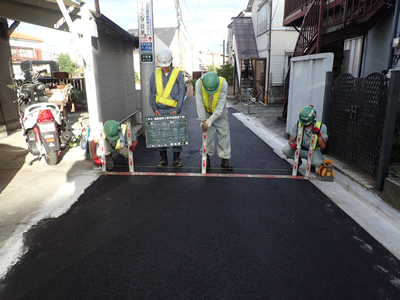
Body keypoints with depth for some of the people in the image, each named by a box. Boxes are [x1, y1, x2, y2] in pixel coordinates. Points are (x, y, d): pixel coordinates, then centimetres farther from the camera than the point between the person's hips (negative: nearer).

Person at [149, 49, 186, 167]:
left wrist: (177, 109, -9)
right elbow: (152, 94, 9)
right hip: (160, 110, 2)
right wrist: (154, 109, -2)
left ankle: (177, 158, 10)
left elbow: (182, 92, -1)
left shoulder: (178, 73, 3)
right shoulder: (155, 74, 8)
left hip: (173, 109, -2)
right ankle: (163, 158, 14)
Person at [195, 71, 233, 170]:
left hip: (220, 112, 0)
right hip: (206, 112, 0)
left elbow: (221, 105, -27)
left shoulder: (223, 83, -28)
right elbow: (199, 103, -21)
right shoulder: (199, 83, -25)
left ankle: (225, 159, 7)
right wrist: (202, 120, -23)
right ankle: (206, 157, 10)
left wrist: (211, 119, -33)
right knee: (207, 134, -4)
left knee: (224, 134, -1)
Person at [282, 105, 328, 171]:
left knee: (318, 162, -35)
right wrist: (292, 144, -32)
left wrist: (319, 134, -33)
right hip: (299, 149, 2)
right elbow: (291, 140, -7)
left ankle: (311, 163, 7)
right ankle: (298, 160, 5)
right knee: (285, 149, -28)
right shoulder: (298, 124, -12)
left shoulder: (321, 127, -14)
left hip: (313, 151, -1)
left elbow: (323, 146, -16)